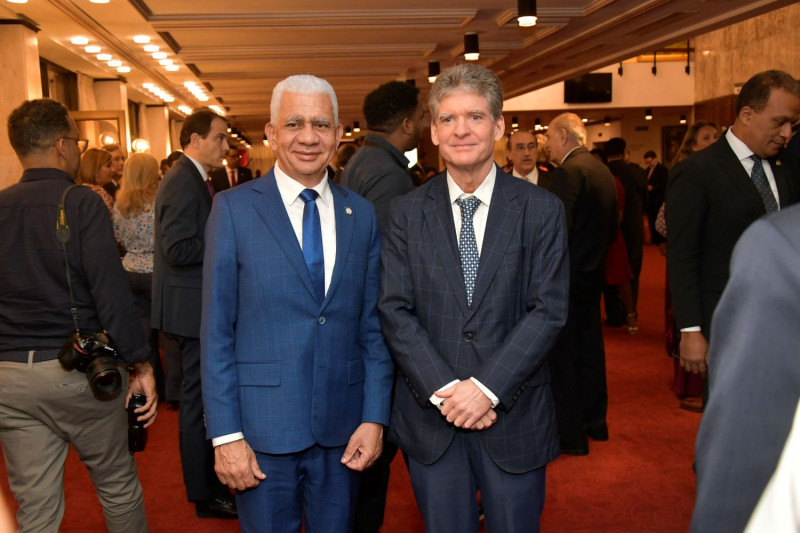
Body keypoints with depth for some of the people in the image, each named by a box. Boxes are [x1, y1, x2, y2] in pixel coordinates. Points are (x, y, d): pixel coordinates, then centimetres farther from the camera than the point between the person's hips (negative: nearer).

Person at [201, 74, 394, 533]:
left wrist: (375, 417, 0)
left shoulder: (362, 215, 4)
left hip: (342, 427, 3)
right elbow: (217, 331, -6)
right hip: (263, 427, -2)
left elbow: (373, 326, 6)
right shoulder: (234, 208, -5)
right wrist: (225, 434, -9)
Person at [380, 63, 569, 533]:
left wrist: (487, 387, -15)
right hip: (431, 416, 1)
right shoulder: (407, 213, 1)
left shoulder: (542, 210, -2)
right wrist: (444, 389, -13)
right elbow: (395, 311, -4)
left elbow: (549, 310, -8)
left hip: (514, 417, -1)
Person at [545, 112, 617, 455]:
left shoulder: (568, 172, -17)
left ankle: (570, 435, 9)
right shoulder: (603, 170, 10)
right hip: (593, 274, 9)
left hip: (567, 277, -9)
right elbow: (611, 230, 15)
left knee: (563, 356, 0)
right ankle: (594, 423, 31)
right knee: (590, 350, 18)